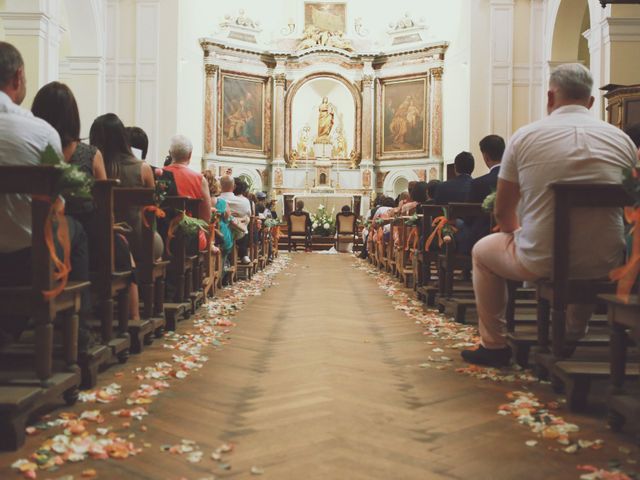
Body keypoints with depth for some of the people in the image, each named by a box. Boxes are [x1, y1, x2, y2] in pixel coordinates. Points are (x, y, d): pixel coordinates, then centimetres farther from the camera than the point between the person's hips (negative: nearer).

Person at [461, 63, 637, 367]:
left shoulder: (525, 137, -5)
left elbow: (503, 212, 2)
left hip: (540, 263, -3)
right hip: (604, 265, 3)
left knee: (482, 250, 27)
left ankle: (493, 345, 32)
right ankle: (574, 339, 51)